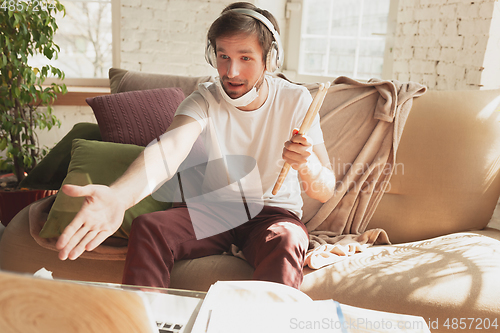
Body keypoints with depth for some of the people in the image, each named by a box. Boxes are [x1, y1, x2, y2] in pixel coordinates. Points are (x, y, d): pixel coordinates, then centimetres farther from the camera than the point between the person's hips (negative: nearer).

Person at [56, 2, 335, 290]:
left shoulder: (295, 100, -11)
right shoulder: (204, 100, -11)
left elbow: (326, 192, -13)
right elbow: (172, 145, -34)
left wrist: (308, 166, -39)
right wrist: (119, 195, -55)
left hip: (272, 212, -1)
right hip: (210, 209, 1)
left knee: (286, 241, -35)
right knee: (146, 228, -24)